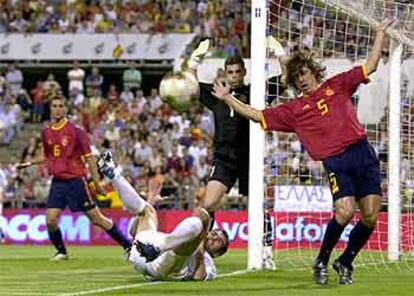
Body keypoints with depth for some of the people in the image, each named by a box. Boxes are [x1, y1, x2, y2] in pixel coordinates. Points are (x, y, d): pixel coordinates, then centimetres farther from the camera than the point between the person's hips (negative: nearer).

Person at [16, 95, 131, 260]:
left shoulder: (75, 131, -8)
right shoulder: (46, 132, 8)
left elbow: (89, 157, -7)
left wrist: (96, 183, -9)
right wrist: (29, 163, 19)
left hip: (75, 180, -5)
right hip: (57, 182, 5)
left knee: (96, 219, -5)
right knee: (50, 220, -5)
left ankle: (128, 245, 4)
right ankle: (61, 252, 16)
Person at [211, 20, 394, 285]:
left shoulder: (337, 86, 16)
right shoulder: (294, 109, 14)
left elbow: (370, 66, 18)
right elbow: (258, 116, 15)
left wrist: (381, 34, 15)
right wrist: (228, 99, 14)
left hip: (363, 153, 2)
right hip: (335, 161, -2)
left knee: (371, 217, -5)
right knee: (344, 211, -23)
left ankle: (345, 263, 15)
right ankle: (321, 263, -3)